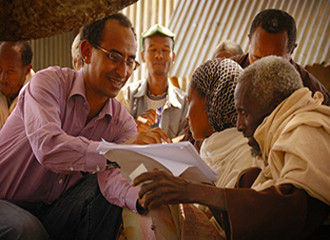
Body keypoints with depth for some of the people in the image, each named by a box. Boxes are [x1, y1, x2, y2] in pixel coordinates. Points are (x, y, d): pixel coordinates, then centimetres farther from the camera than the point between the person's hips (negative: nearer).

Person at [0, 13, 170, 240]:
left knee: (104, 189, -22)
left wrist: (140, 197, -44)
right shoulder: (50, 81, -16)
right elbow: (48, 147, -34)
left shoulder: (122, 122, -3)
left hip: (53, 211, 4)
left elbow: (109, 174, -22)